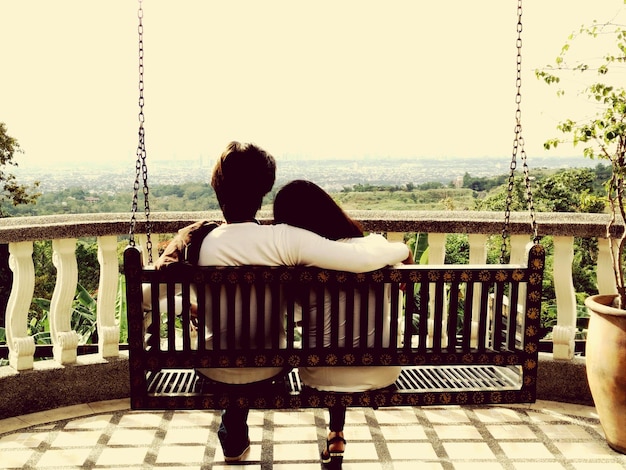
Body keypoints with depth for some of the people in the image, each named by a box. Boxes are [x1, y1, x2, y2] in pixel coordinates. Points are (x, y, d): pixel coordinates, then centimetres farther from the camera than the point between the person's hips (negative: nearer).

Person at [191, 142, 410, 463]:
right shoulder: (284, 239, -26)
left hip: (216, 372, 1)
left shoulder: (202, 244, -20)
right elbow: (363, 259, -31)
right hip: (268, 368, 0)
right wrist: (399, 249, -10)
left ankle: (234, 439, 53)